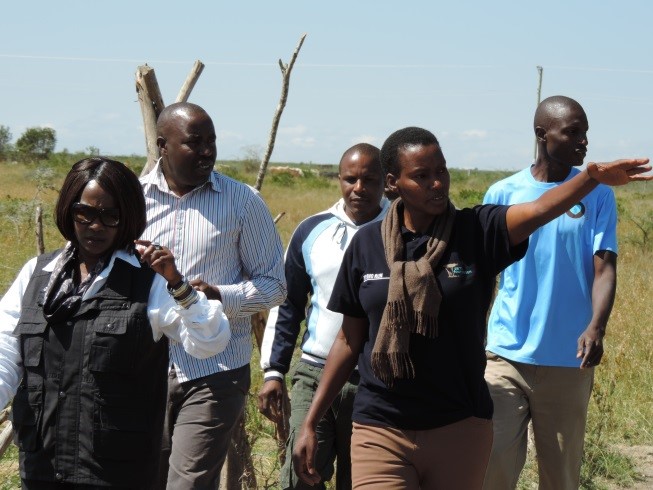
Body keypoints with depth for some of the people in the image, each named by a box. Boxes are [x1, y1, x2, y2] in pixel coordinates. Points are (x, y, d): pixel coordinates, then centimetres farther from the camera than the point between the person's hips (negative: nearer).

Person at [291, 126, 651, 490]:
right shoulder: (367, 245, 0)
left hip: (460, 430, 1)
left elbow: (538, 210, -23)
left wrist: (593, 177, -42)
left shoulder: (476, 232, -4)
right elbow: (350, 341, 6)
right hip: (380, 432, 0)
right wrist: (310, 424, 6)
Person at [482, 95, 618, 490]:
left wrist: (596, 327, -24)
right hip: (507, 357, 0)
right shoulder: (504, 193, 2)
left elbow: (604, 268, -6)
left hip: (569, 362, 0)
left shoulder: (598, 195, 1)